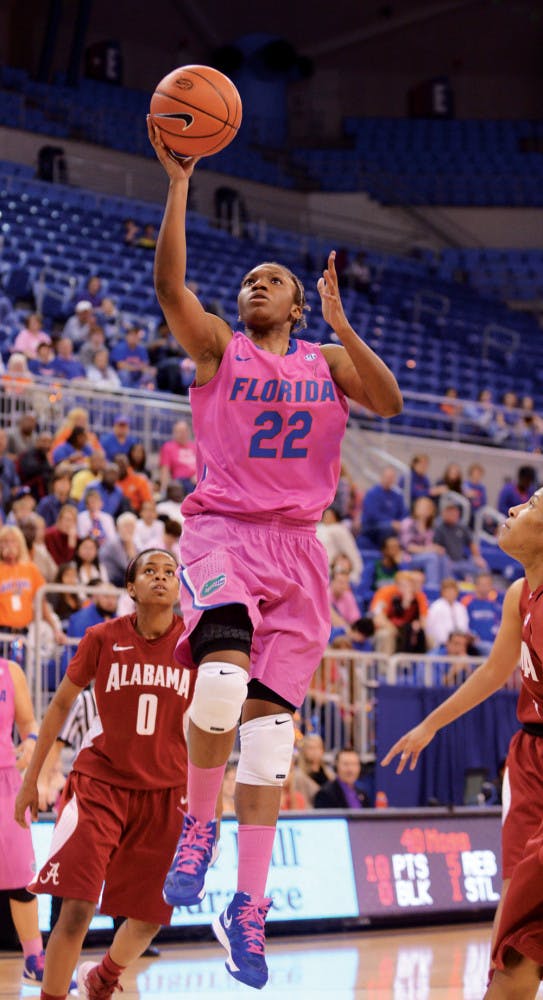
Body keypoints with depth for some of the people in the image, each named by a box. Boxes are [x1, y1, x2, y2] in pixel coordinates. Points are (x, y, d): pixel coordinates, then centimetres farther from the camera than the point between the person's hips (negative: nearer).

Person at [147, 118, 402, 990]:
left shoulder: (328, 360, 14)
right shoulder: (217, 348, 6)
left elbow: (389, 402, -2)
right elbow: (169, 282, -11)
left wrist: (342, 327, -10)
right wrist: (179, 185, -18)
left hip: (295, 546, 3)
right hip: (222, 532, -3)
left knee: (270, 723, 1)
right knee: (225, 669, -31)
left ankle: (248, 905, 5)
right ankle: (199, 824, -8)